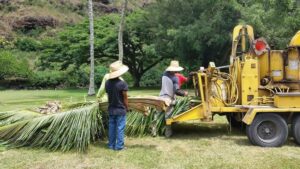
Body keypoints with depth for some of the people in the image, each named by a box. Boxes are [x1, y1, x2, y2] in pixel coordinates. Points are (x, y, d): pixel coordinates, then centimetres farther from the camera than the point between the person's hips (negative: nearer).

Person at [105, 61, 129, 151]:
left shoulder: (107, 83, -3)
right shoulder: (122, 83, -17)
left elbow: (108, 95, 5)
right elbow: (125, 98, -10)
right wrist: (126, 107, 4)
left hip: (111, 109, 5)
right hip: (120, 110, -5)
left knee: (111, 127, 13)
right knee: (120, 128, 4)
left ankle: (111, 145, 22)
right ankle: (119, 146, 9)